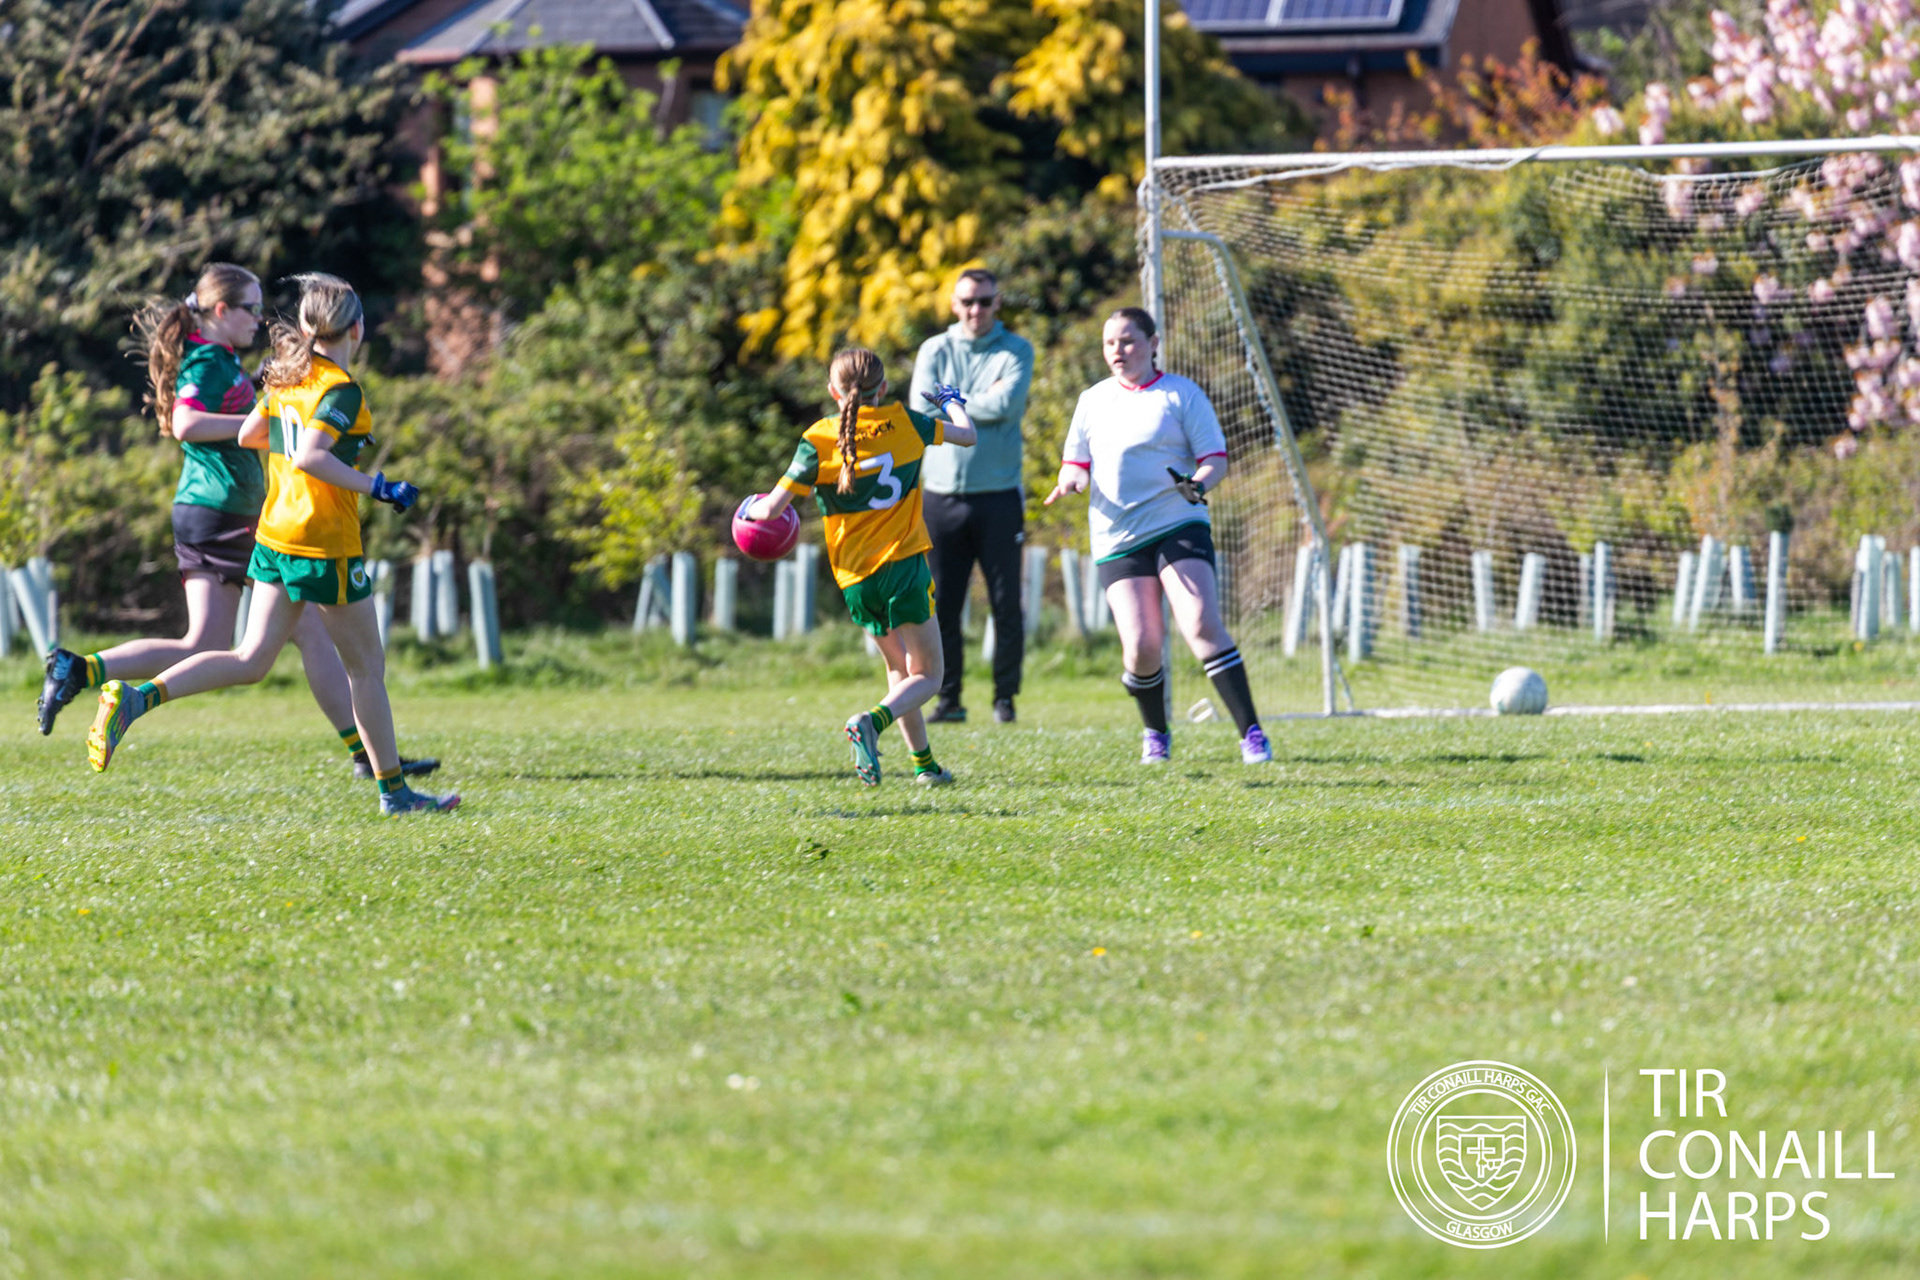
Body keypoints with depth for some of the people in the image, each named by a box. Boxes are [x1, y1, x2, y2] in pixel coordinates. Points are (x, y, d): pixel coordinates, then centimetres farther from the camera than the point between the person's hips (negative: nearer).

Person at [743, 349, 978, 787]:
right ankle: (871, 722, -26)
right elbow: (966, 435, 16)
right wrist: (953, 402, 38)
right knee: (926, 675, 1)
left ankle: (924, 764, 21)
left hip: (855, 578, 2)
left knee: (899, 669, 22)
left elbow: (772, 508, -5)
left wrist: (751, 509, 19)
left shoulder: (818, 442, -4)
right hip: (904, 565, -2)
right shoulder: (903, 423, -1)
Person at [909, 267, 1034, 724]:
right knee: (941, 605, 1)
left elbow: (1008, 404, -14)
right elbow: (922, 410, -5)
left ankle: (1005, 697, 9)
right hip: (943, 495, 2)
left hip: (998, 494, -2)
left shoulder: (1016, 351, 3)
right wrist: (982, 404, -8)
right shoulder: (934, 351, 9)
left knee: (1006, 604, -1)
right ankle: (948, 698, 10)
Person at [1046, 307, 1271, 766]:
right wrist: (1071, 480, -3)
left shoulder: (1182, 395, 3)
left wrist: (1199, 483, -22)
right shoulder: (1092, 401, 14)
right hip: (1117, 538, 3)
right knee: (1141, 648, -8)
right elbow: (1076, 461, 21)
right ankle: (1155, 735, 19)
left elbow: (1215, 458, 0)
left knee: (1202, 626, -21)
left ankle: (1251, 733, -18)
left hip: (1178, 525, -3)